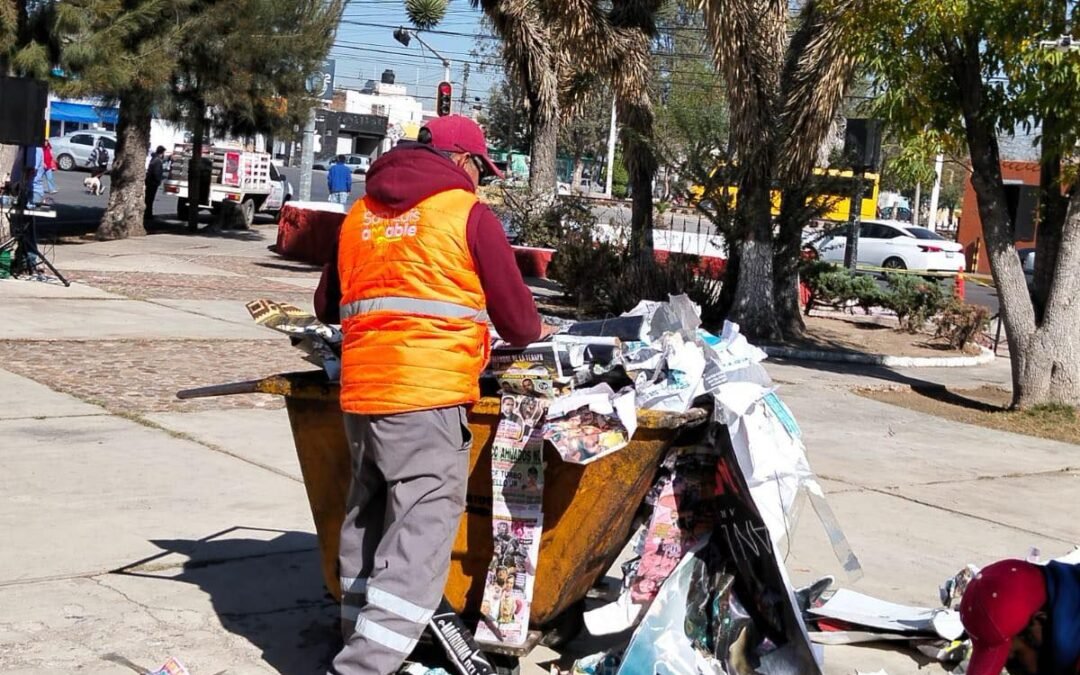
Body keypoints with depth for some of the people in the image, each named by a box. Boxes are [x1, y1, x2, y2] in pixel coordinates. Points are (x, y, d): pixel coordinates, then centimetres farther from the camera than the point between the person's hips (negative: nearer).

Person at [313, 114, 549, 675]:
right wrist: (533, 331, 25)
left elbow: (326, 307, 26)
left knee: (367, 521, 18)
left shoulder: (360, 214, 16)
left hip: (360, 392, 7)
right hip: (429, 395, -7)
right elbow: (518, 321, 3)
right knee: (422, 535, -7)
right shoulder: (469, 215, 0)